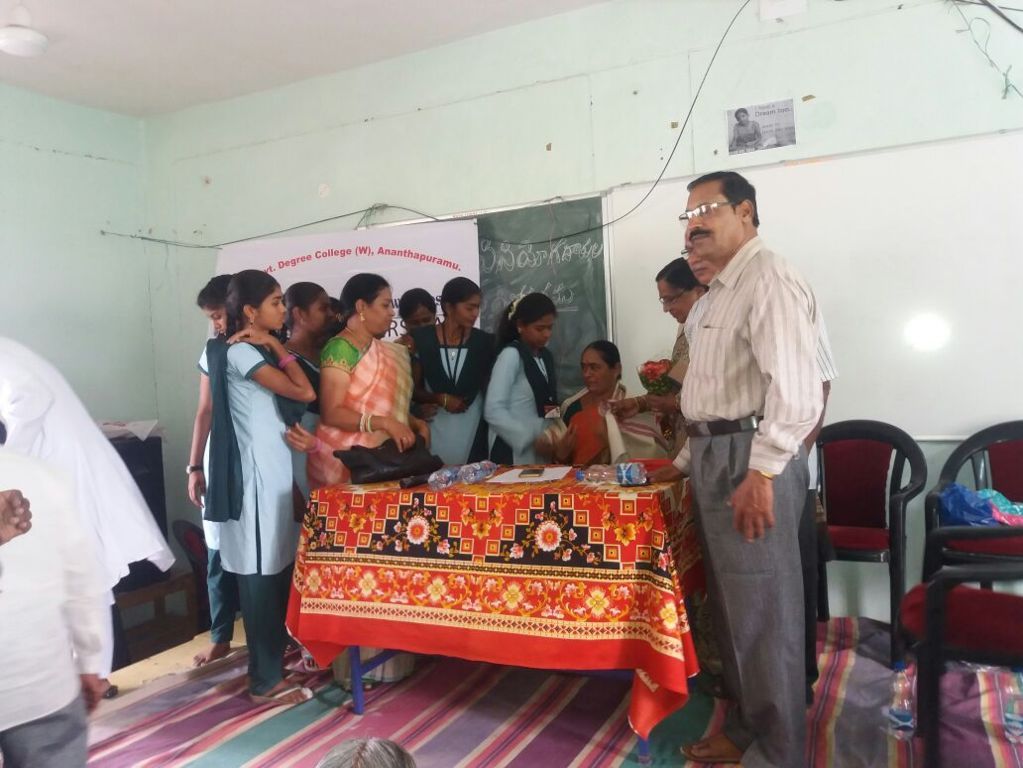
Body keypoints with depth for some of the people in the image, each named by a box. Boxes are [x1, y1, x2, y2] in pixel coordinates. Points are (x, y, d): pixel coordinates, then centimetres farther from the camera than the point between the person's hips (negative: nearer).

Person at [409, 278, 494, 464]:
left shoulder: (483, 341, 1)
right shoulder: (422, 339, -2)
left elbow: (490, 388, 9)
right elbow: (414, 390, 3)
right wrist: (441, 399, -12)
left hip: (473, 431, 1)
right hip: (435, 431, -1)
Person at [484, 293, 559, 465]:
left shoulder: (547, 356, 11)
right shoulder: (511, 355, -10)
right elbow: (493, 411, -17)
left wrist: (553, 411, 1)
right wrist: (532, 439, -19)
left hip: (542, 452, 7)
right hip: (514, 454, -6)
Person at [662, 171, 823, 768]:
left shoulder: (767, 278, -12)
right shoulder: (723, 291, 19)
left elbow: (795, 385, -23)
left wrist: (762, 471, -26)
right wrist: (687, 460, 23)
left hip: (750, 460, -10)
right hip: (716, 457, 10)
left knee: (763, 612, 1)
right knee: (734, 605, 18)